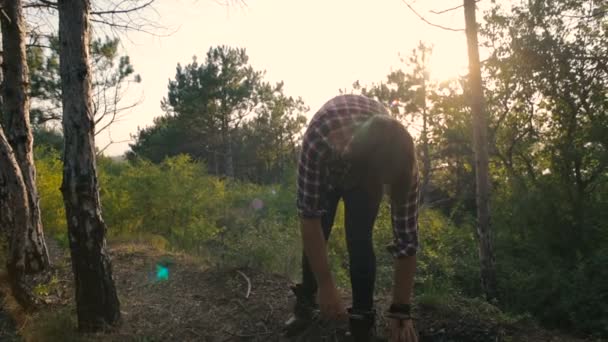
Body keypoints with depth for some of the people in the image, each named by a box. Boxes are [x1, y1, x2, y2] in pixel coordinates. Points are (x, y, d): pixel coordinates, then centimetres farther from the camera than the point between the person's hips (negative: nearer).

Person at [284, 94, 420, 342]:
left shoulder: (400, 160, -38)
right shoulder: (319, 141, -46)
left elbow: (407, 238, -31)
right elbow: (309, 218, -37)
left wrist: (400, 311, -27)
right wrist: (326, 286, -36)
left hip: (371, 162, 0)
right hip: (327, 164, 0)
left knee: (359, 238, -14)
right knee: (315, 235, 3)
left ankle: (363, 320, 2)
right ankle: (307, 300, 28)